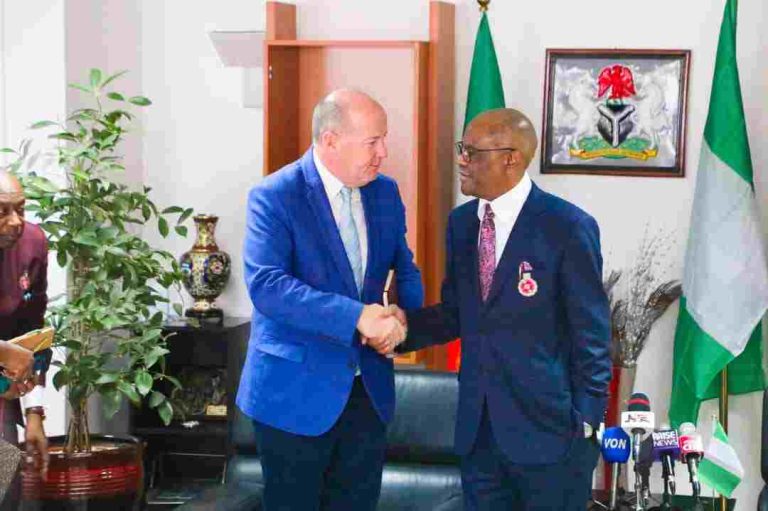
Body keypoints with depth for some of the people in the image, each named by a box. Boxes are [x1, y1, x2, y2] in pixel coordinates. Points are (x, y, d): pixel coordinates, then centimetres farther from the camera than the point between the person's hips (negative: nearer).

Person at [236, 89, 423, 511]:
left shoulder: (385, 192, 6)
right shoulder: (274, 196, -14)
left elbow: (405, 269, 14)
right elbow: (265, 285, -25)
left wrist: (402, 316, -10)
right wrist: (356, 316, -31)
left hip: (368, 387, 5)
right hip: (295, 390, -5)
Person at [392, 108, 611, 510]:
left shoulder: (567, 227, -11)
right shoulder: (461, 222, 8)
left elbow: (591, 336, -9)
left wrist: (585, 421, -10)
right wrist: (407, 324, -7)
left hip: (548, 427, -6)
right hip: (477, 426, 6)